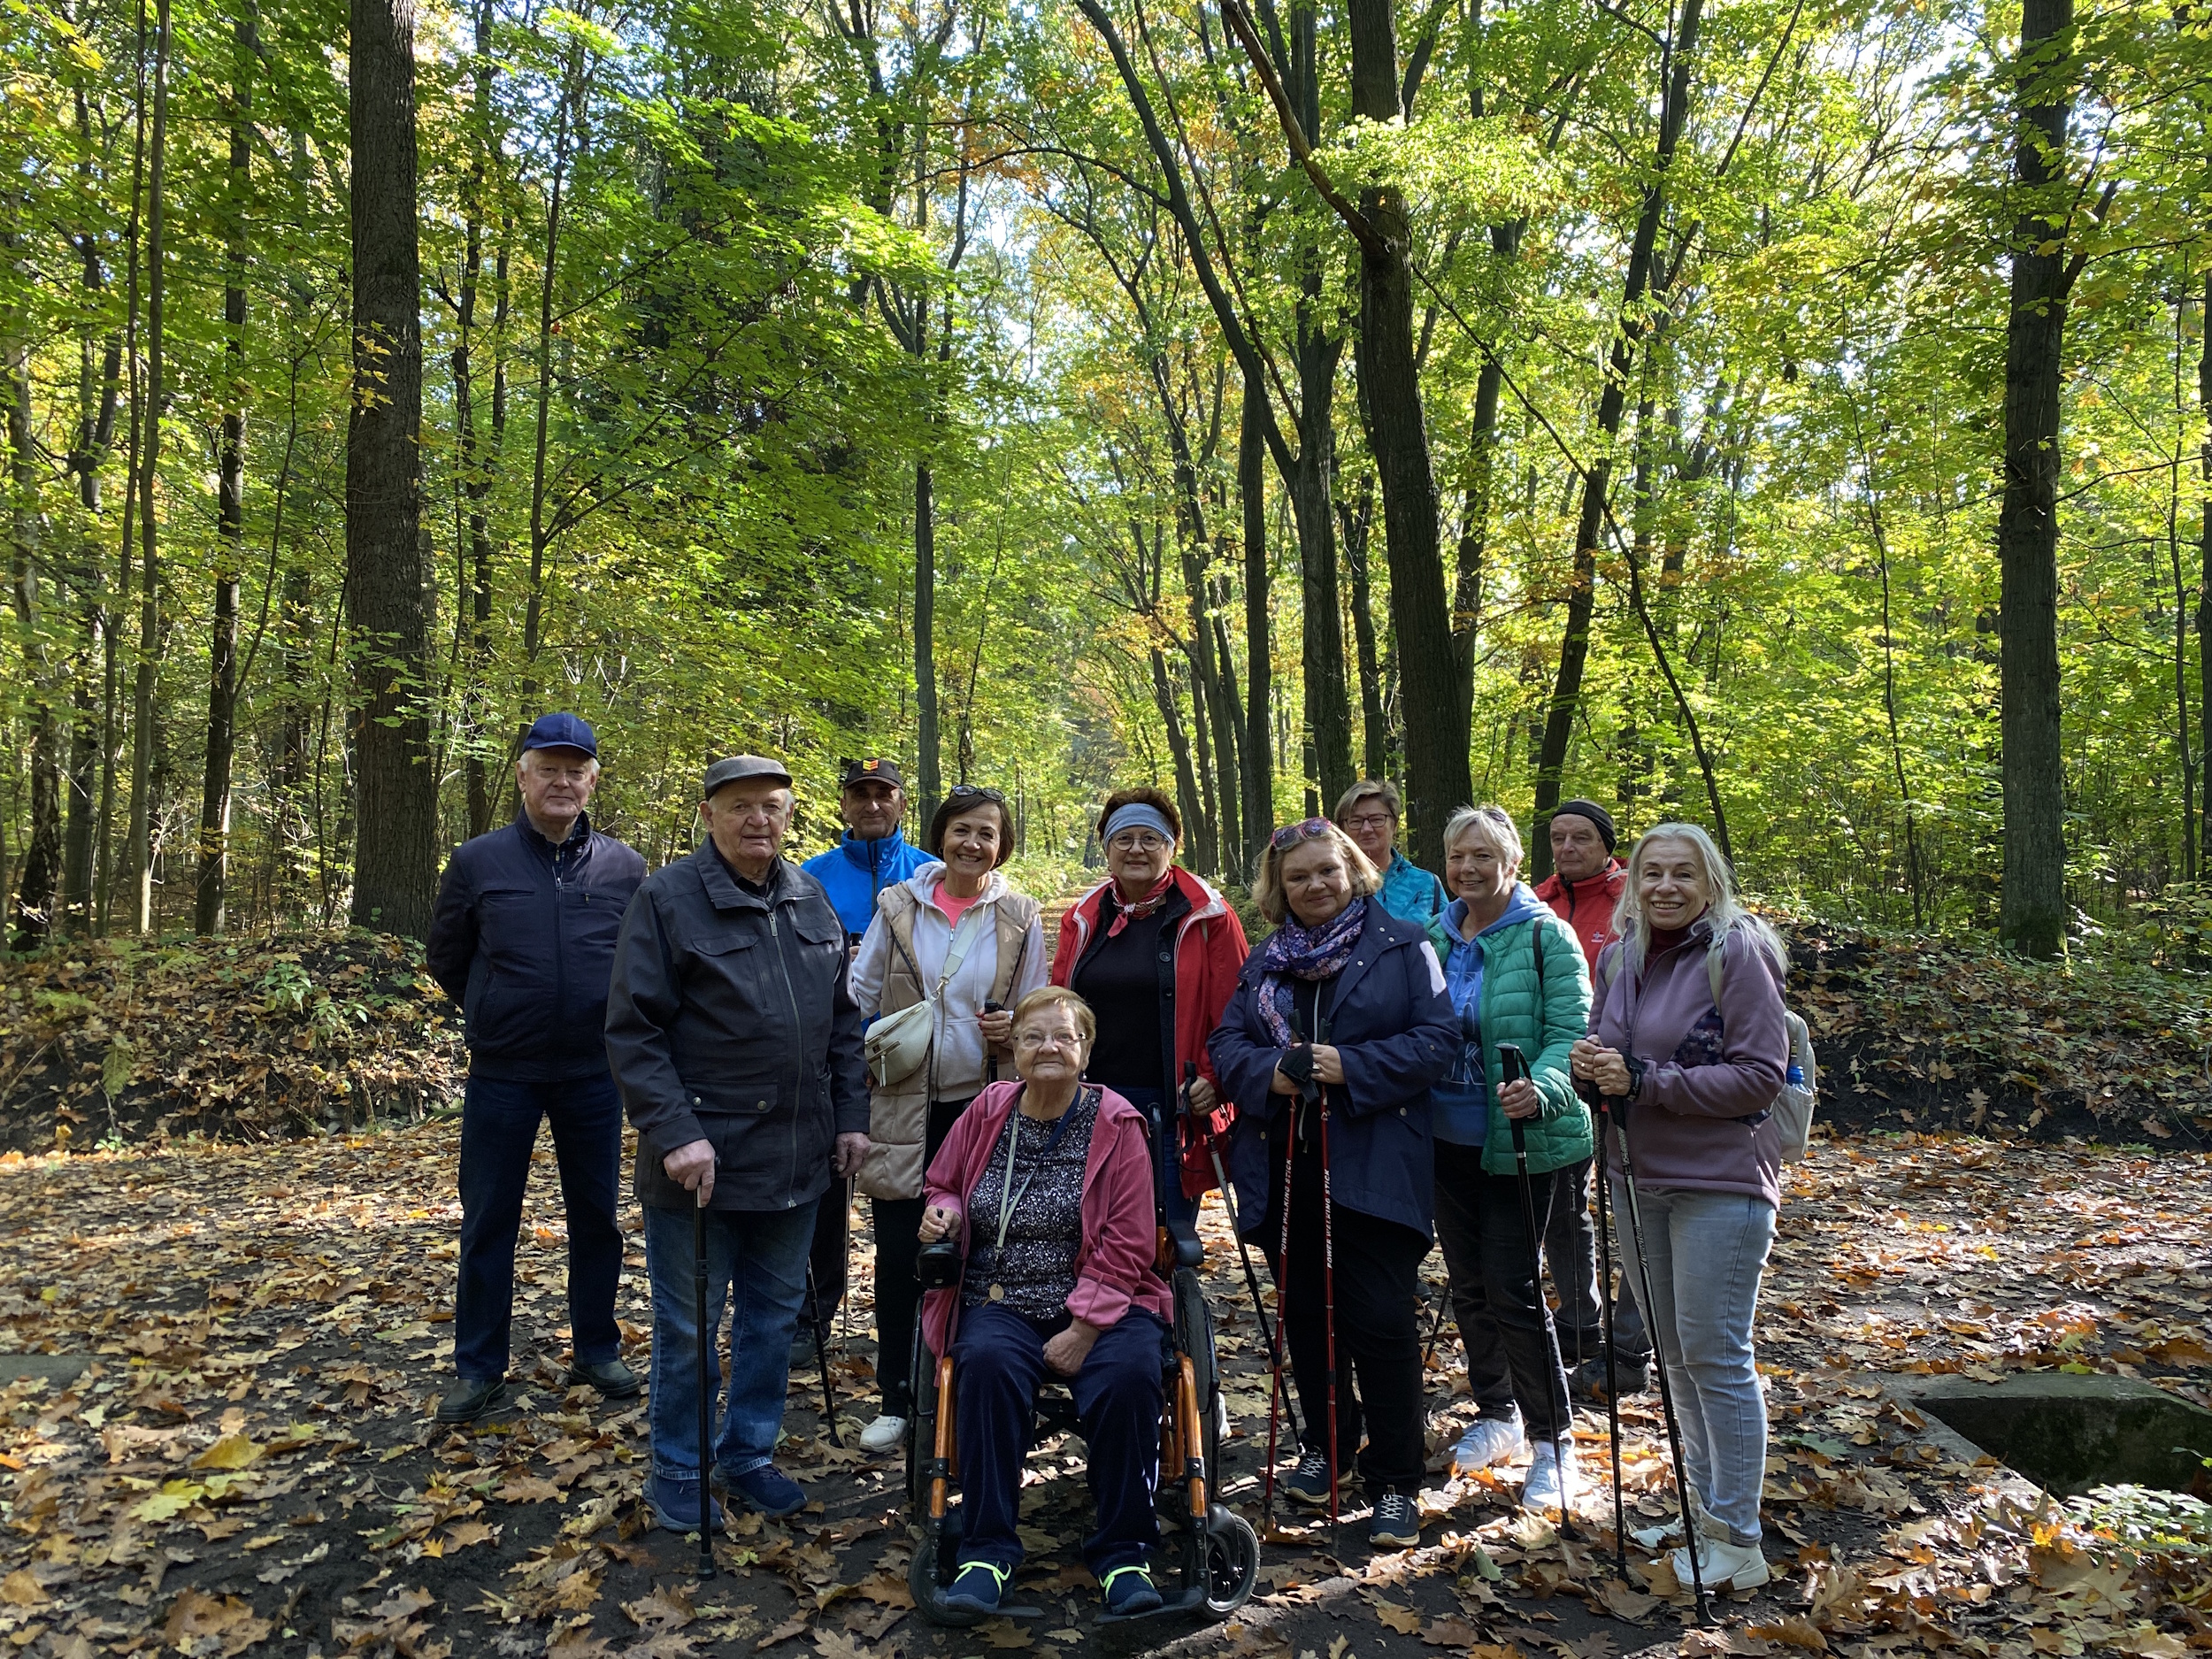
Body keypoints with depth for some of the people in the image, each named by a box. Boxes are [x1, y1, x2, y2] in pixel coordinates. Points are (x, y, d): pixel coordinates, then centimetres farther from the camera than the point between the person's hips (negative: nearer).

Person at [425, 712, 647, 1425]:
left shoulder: (624, 868, -2)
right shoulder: (477, 862, -4)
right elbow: (445, 959, 9)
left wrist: (604, 1018, 6)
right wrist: (499, 1012, 9)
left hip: (593, 1073, 1)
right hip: (502, 1075, -1)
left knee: (597, 1216, 11)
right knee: (487, 1222, 7)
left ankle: (596, 1351, 27)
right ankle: (479, 1368, 21)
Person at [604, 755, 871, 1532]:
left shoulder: (812, 900, 8)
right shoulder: (667, 898, -9)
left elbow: (842, 1020, 14)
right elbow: (633, 1030, -13)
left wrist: (851, 1117, 9)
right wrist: (675, 1135, -20)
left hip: (797, 1161, 6)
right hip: (702, 1160, -5)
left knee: (775, 1316, 17)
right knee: (688, 1327, 9)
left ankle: (749, 1454, 35)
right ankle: (678, 1474, 28)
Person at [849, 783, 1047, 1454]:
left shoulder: (1019, 918, 3)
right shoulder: (898, 907, 2)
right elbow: (859, 995, 6)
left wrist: (1016, 1027, -13)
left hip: (980, 1103, 0)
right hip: (902, 1104, 0)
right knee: (898, 1254, 2)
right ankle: (897, 1399, 17)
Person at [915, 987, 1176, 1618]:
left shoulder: (1116, 1125, -2)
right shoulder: (986, 1112, 6)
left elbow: (1125, 1248, -4)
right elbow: (944, 1184, 23)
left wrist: (1083, 1329, -14)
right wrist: (944, 1211, -2)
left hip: (1098, 1305, -1)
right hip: (1000, 1303, 2)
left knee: (1129, 1372, -32)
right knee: (987, 1362, -32)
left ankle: (1122, 1553, -12)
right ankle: (988, 1551, -19)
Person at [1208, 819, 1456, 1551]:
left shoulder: (1403, 946, 0)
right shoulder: (1264, 960, 12)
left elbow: (1438, 1039, -8)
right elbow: (1227, 1044, 6)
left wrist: (1351, 1067, -19)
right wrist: (1270, 1073, -15)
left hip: (1375, 1166, -4)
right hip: (1288, 1168, 5)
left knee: (1382, 1320, -3)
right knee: (1307, 1315, 15)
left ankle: (1396, 1482, 11)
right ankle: (1324, 1444, 34)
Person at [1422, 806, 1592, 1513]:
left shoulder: (1544, 935, -11)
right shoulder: (1436, 936, 6)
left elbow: (1571, 1033, -17)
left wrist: (1540, 1089, -34)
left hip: (1521, 1143, -6)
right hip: (1448, 1137, 6)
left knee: (1512, 1288, -2)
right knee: (1468, 1285, 15)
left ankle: (1553, 1440, 16)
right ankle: (1496, 1413, 35)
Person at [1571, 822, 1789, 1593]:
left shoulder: (1738, 953, -11)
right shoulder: (1618, 958, 8)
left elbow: (1760, 1076, -16)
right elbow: (1604, 1050, 18)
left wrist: (1647, 1080, -22)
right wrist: (1589, 1062, -7)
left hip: (1720, 1183, -7)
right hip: (1637, 1177, 7)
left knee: (1714, 1354, -2)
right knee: (1674, 1353, 16)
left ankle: (1737, 1542, 11)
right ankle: (1705, 1505, 32)